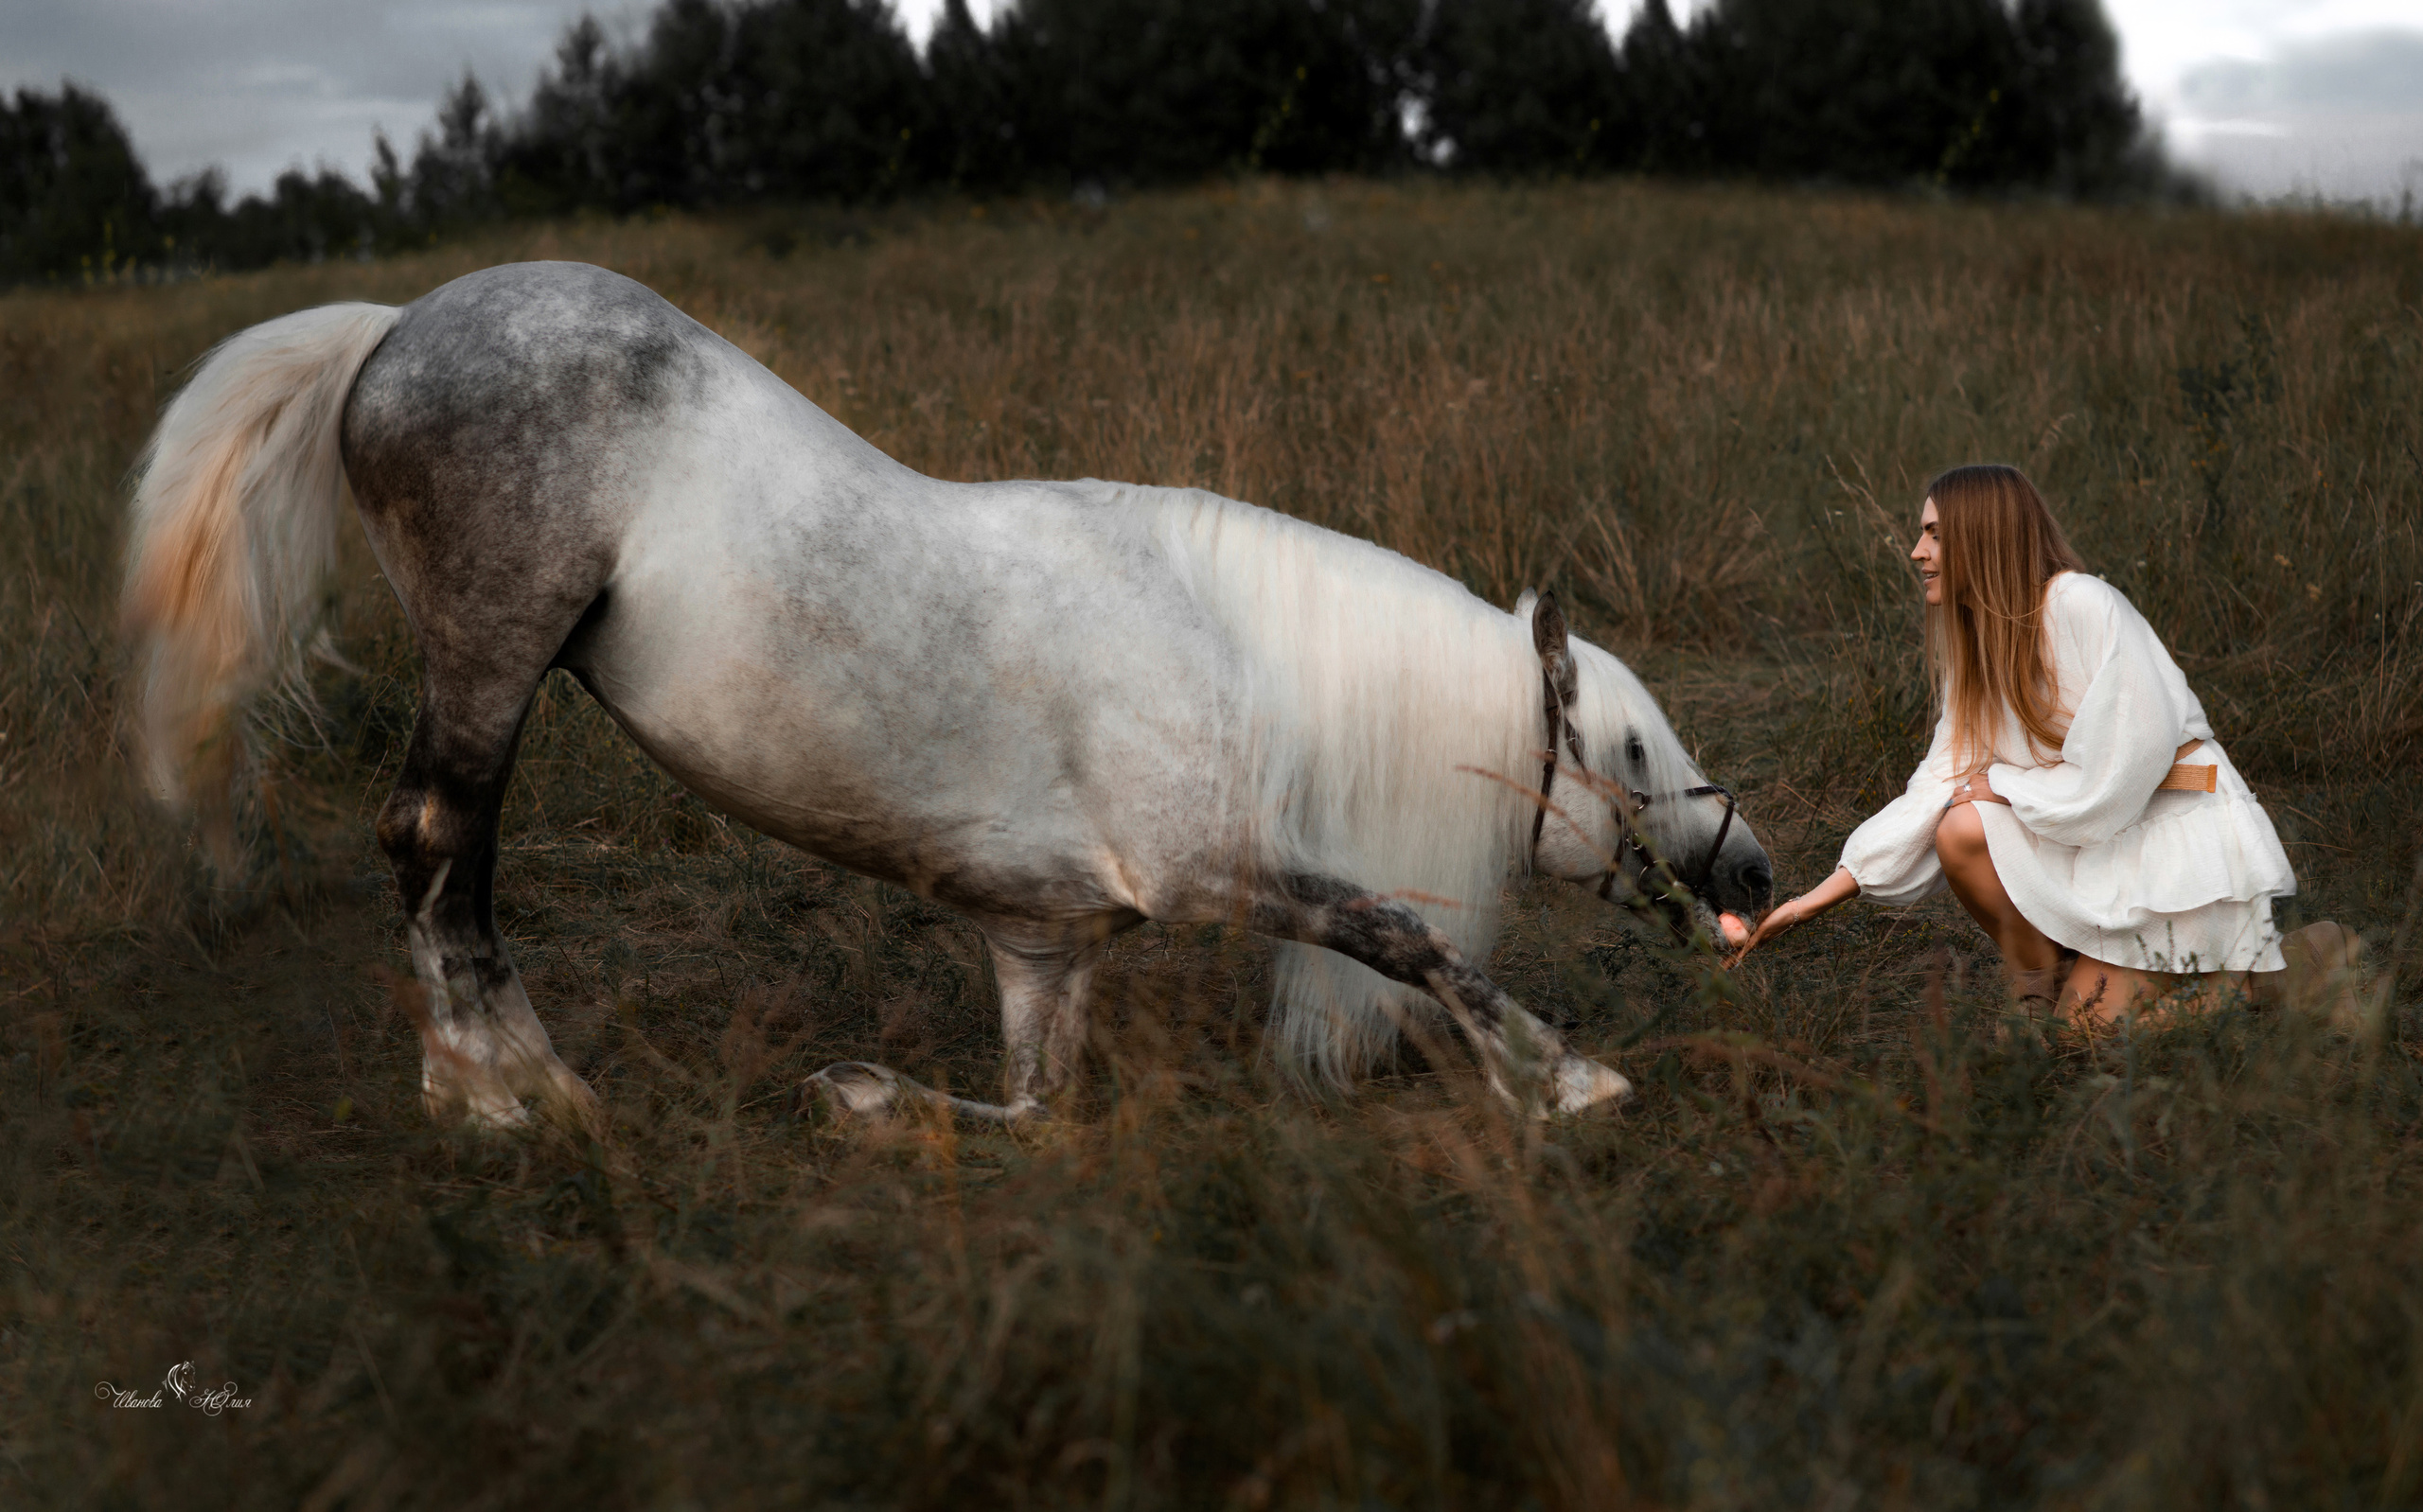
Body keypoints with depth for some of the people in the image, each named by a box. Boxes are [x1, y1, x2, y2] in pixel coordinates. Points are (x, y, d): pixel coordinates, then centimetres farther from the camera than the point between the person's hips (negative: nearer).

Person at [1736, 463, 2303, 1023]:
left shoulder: (2083, 604, -18)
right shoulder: (1976, 648, 7)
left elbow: (2137, 755, -22)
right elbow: (1937, 789, 1)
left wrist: (2003, 784, -11)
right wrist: (1814, 901, -6)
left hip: (2181, 834, -7)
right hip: (2095, 836, 7)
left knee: (2083, 1025, -15)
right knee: (1963, 829, -19)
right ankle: (2038, 993, 1)